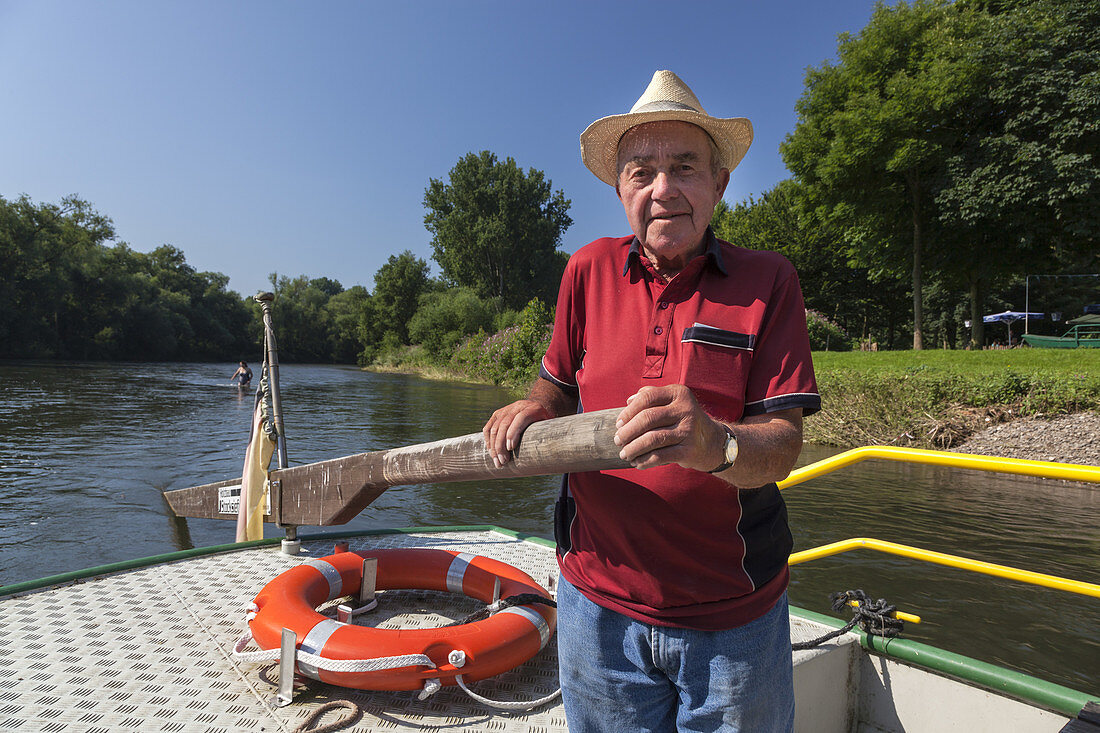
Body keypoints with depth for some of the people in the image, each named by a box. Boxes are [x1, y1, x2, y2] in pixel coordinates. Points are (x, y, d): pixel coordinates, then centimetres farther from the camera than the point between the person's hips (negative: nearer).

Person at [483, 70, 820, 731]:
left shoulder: (768, 281, -8)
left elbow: (784, 446, -16)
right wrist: (535, 410, -10)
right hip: (599, 599, 2)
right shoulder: (589, 271, -1)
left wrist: (716, 444, -37)